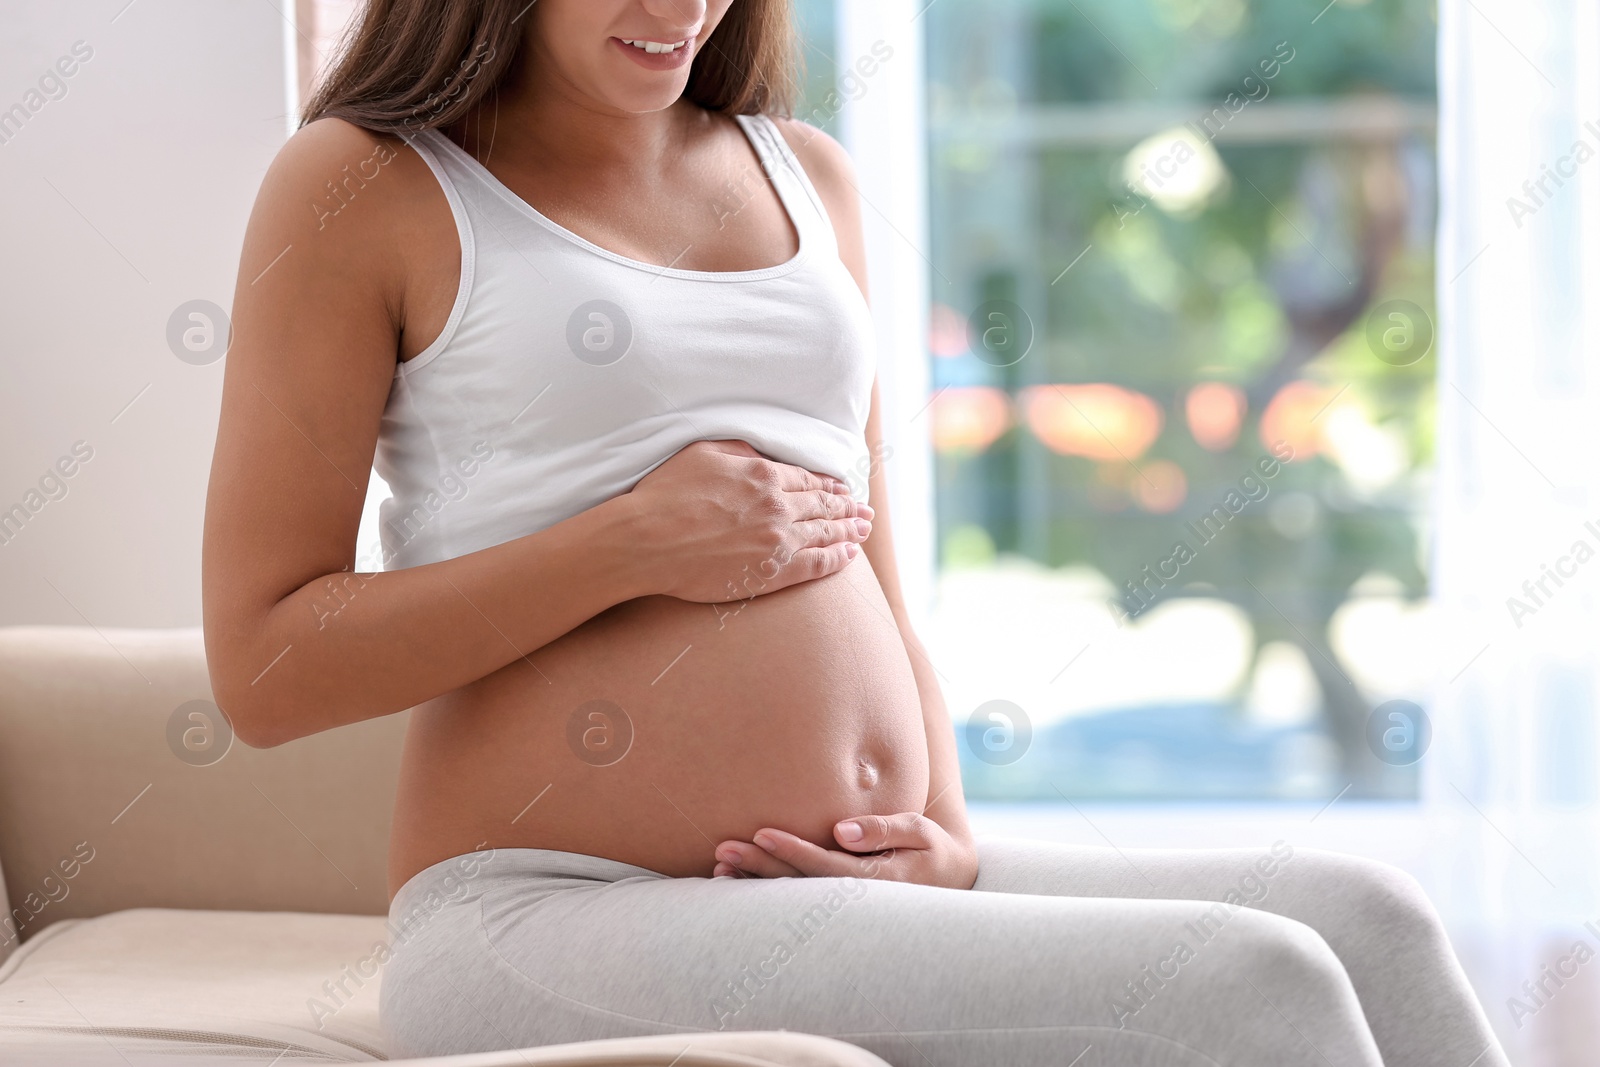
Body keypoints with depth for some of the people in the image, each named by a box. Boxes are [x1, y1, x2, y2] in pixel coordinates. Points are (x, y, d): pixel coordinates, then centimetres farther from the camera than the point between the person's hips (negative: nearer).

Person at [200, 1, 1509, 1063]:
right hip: (555, 917, -6)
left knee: (1365, 923, -18)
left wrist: (949, 835, 2)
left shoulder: (805, 174, 19)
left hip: (851, 892, 6)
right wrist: (634, 544, -12)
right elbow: (261, 668, -5)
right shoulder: (359, 188, 1)